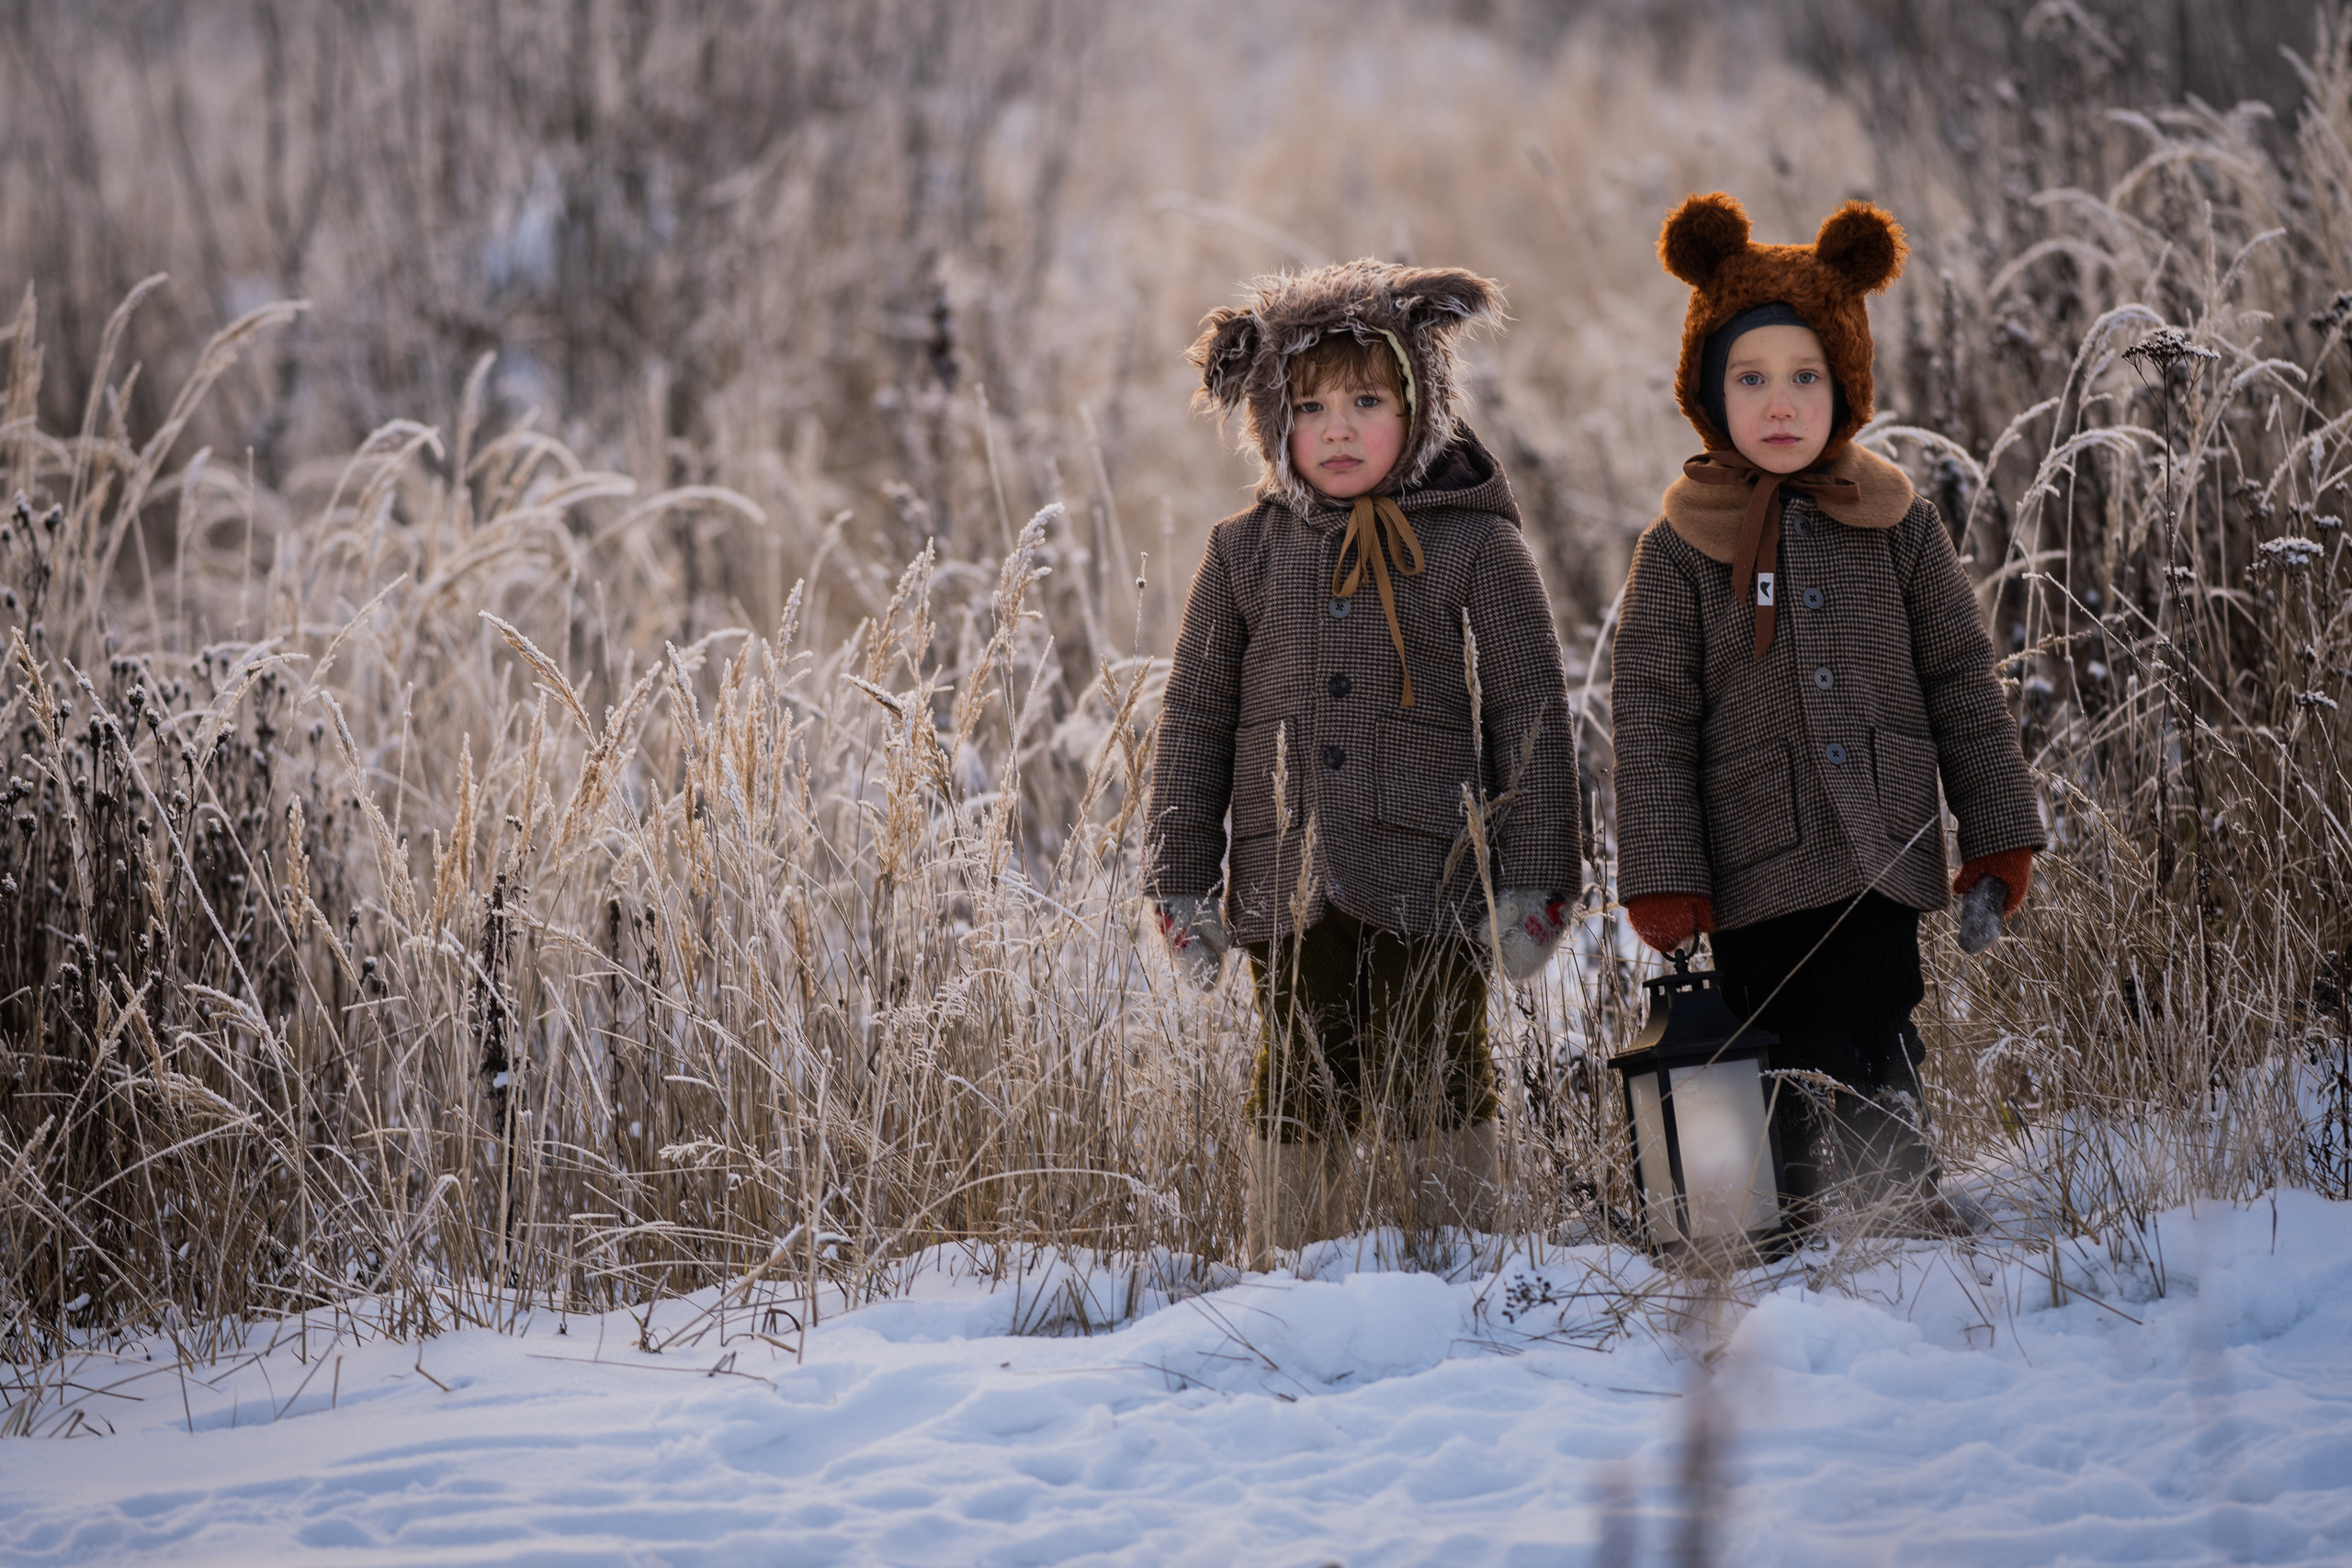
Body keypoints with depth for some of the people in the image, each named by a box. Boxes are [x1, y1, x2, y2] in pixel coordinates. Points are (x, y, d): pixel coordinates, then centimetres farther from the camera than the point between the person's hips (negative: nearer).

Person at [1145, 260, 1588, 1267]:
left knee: (1435, 1089, 3)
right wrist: (1180, 882, 8)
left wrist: (1538, 880, -4)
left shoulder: (1475, 549, 0)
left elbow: (1532, 719, 0)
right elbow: (1195, 720, 11)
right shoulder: (1245, 553, 8)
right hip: (1288, 880, 2)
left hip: (1434, 881, -2)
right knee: (1302, 1091, 7)